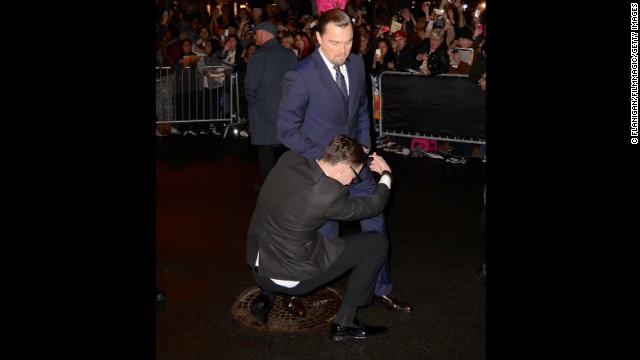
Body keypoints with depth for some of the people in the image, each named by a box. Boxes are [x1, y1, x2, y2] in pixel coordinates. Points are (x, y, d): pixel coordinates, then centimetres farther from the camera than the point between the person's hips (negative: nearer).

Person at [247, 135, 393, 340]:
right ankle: (343, 323, 10)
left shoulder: (287, 160, -8)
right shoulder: (329, 194, -24)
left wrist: (353, 152, 20)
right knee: (378, 243, 3)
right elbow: (373, 206, -6)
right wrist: (386, 174, 13)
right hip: (294, 277, -7)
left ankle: (265, 297, 22)